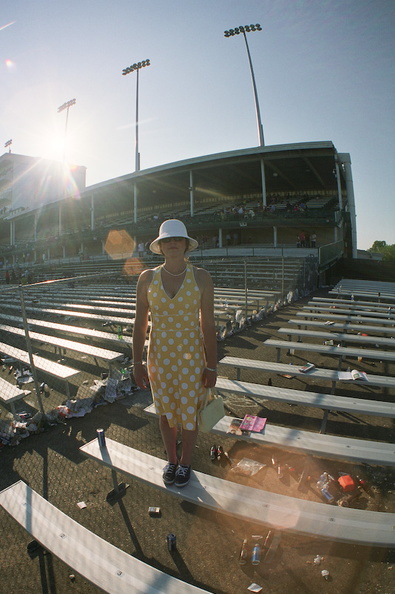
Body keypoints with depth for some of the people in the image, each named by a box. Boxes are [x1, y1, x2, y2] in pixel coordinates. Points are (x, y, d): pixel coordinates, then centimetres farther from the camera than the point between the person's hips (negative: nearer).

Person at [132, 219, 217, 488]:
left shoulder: (201, 277, -10)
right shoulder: (148, 278, -5)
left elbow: (208, 324, -9)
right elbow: (140, 323, -1)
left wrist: (212, 366, -8)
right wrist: (137, 363, -1)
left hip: (191, 356, -1)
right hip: (159, 356, 2)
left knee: (189, 414, 12)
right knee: (166, 411, 18)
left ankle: (186, 462, 41)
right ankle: (171, 459, 45)